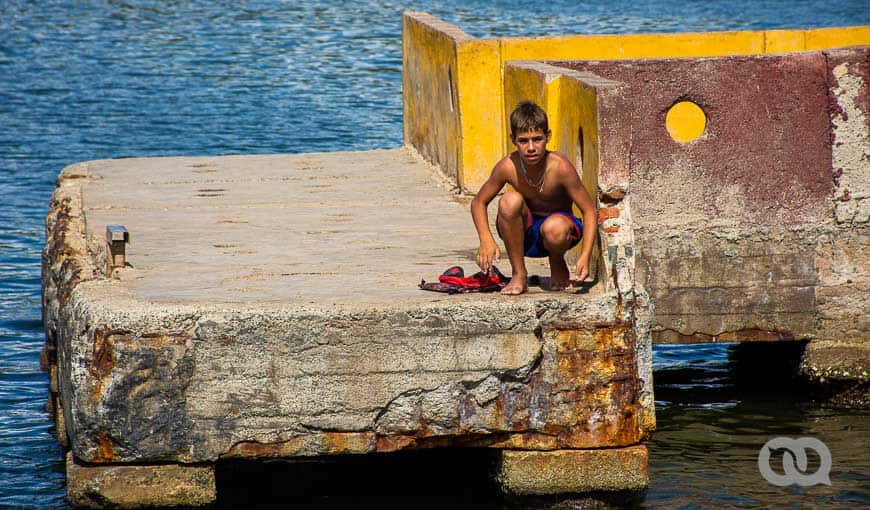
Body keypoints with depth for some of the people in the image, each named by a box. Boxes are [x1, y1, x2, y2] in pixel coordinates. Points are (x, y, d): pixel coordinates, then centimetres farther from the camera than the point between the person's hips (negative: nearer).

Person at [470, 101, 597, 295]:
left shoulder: (560, 168, -25)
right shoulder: (508, 167, -20)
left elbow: (590, 211, -20)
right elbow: (478, 202, -6)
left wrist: (585, 256, -33)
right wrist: (486, 240, -24)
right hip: (523, 231, 2)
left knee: (554, 228, -38)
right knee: (510, 200, -31)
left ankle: (558, 269, 0)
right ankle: (519, 275, -13)